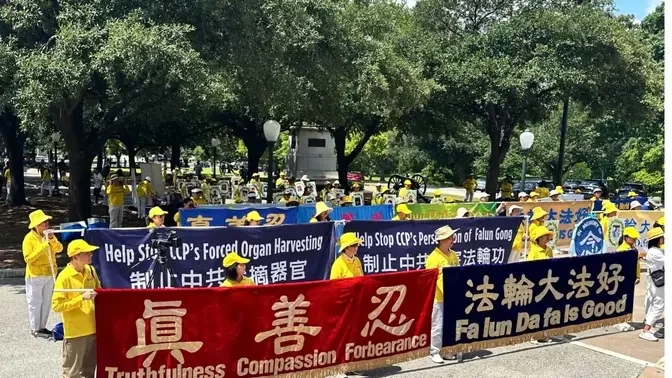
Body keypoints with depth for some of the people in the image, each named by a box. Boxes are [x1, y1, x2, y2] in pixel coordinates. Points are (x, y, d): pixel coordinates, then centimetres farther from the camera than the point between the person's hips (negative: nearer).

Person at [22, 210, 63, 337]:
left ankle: (42, 326, 23)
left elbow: (59, 249, 0)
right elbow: (28, 258, -19)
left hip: (49, 274, 6)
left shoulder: (49, 235, 6)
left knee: (46, 302, 12)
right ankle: (35, 329, 10)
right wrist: (43, 246, -23)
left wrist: (52, 239, -16)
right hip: (35, 275, -6)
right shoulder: (29, 238, -13)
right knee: (35, 303, 1)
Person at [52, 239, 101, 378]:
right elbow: (56, 305, -18)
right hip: (75, 331, -6)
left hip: (93, 328, 6)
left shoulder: (91, 270, 3)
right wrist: (81, 298, -24)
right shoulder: (64, 277, -16)